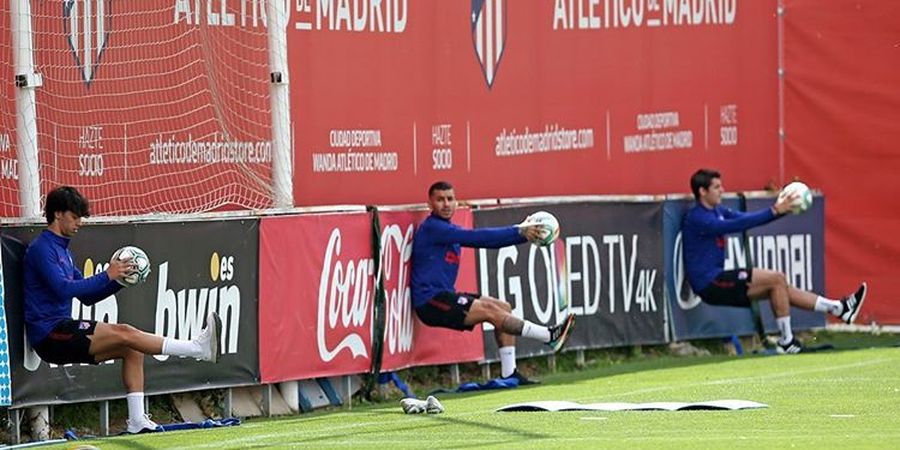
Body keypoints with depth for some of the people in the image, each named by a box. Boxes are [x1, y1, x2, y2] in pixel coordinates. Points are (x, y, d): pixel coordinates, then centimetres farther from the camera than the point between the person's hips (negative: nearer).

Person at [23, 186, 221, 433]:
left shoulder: (62, 250, 21)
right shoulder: (41, 248, -10)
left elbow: (87, 296, 22)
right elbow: (63, 289, -23)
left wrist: (119, 280, 6)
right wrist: (107, 276, -22)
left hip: (62, 333, 10)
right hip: (49, 333, -10)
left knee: (131, 348, 0)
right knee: (123, 333, -20)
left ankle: (137, 420, -6)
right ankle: (199, 348, -24)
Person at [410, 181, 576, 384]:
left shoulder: (449, 229, 18)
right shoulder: (431, 228, -12)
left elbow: (487, 241, 8)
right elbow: (475, 237, -21)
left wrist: (524, 234, -6)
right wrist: (518, 233, -22)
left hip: (445, 297, 10)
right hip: (431, 302, -10)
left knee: (504, 308, 3)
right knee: (491, 311, -19)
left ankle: (509, 373, -1)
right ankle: (550, 336, -16)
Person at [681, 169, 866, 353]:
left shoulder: (718, 211, 14)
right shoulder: (697, 218, -16)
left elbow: (746, 218, 5)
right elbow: (737, 225, -27)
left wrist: (780, 210, -10)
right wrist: (774, 212, -29)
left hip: (718, 280, 9)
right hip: (709, 284, -9)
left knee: (780, 288, 8)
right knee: (777, 279, -12)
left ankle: (839, 309, 12)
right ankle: (786, 341, -9)